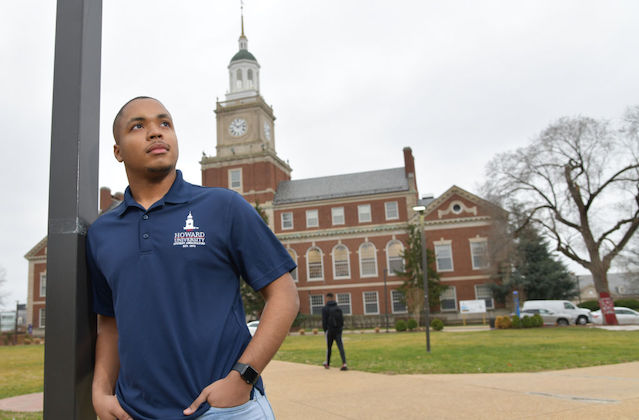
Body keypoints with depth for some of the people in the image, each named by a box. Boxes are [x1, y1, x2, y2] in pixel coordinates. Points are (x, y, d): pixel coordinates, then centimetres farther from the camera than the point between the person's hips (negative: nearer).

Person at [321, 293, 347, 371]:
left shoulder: (325, 308, -6)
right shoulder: (339, 308, 7)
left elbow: (324, 321, -8)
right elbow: (342, 319, 8)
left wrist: (324, 330, 1)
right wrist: (340, 328, 14)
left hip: (329, 330, -3)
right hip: (338, 330, 3)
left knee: (329, 347, 11)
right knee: (340, 346, -4)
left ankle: (327, 364, 26)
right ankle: (344, 364, -18)